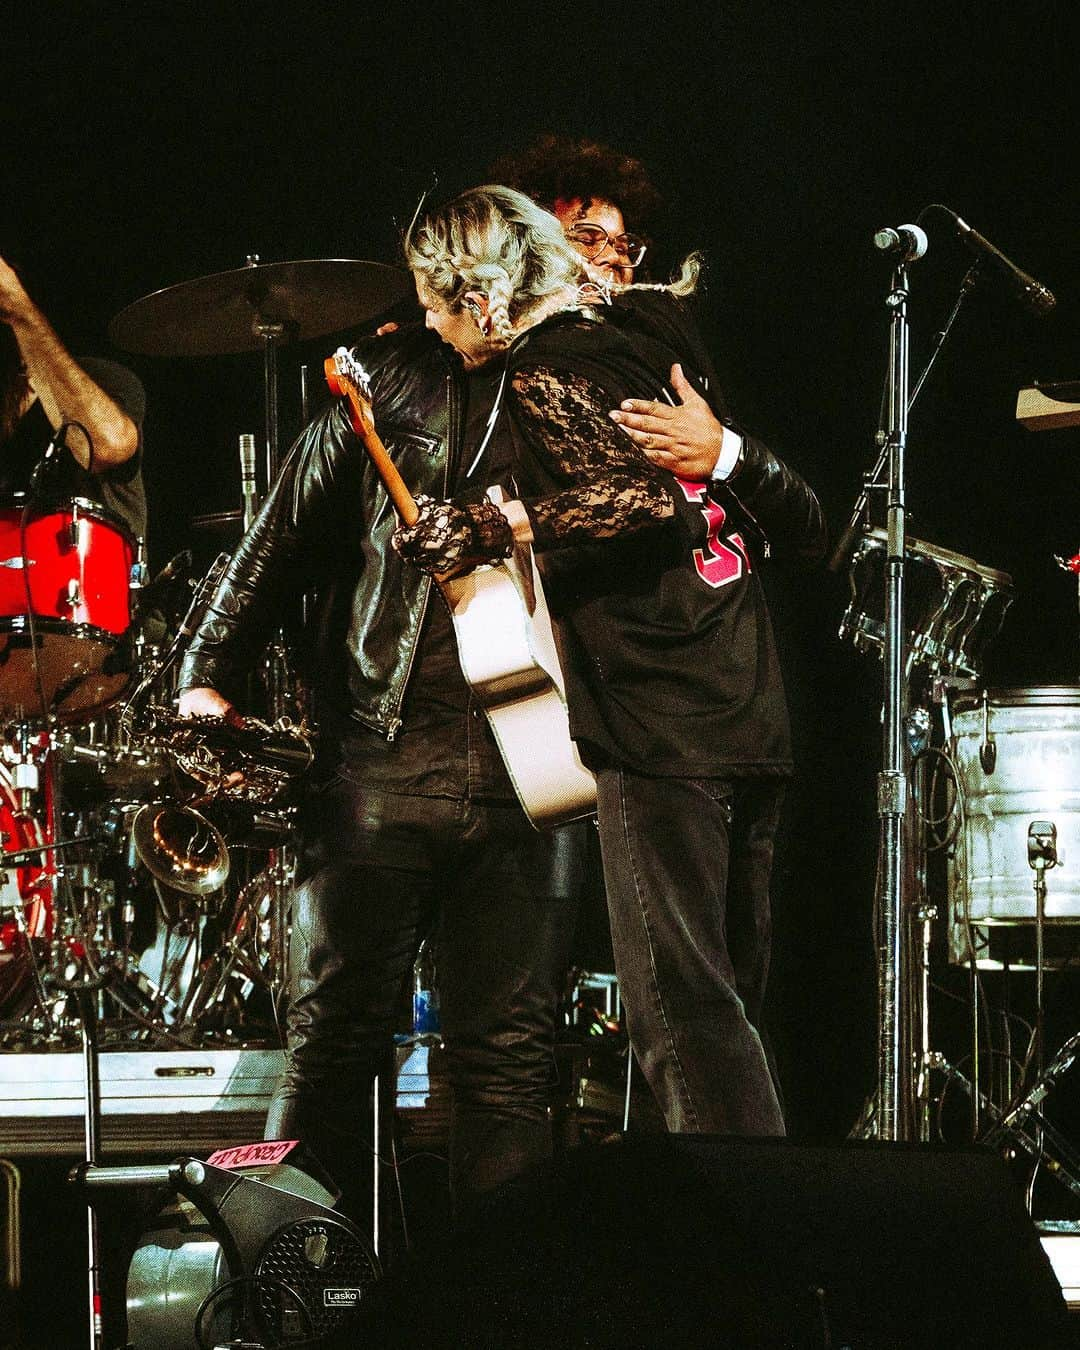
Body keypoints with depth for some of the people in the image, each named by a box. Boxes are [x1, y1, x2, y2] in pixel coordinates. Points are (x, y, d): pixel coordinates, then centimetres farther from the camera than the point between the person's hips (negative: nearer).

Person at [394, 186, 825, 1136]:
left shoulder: (540, 377, -6)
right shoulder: (643, 346, 17)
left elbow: (650, 497, -20)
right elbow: (763, 483, 19)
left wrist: (498, 527, -21)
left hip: (660, 725, -9)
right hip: (754, 712, 9)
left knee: (680, 1007, -8)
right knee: (728, 1002, 13)